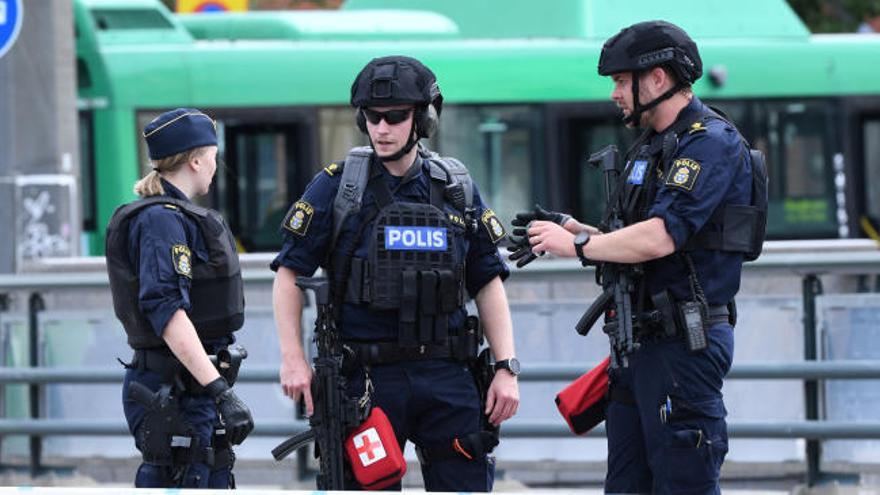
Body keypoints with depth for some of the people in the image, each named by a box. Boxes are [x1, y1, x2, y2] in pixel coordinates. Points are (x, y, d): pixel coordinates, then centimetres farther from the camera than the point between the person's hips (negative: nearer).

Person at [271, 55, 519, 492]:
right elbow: (290, 271, 3)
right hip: (367, 374, -2)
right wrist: (293, 358, -6)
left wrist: (506, 367, 4)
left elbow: (488, 283, 13)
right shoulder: (336, 187, 1)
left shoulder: (457, 190, 9)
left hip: (446, 374, 2)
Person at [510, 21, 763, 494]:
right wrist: (570, 227, 9)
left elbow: (659, 239, -23)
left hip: (684, 344, -10)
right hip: (640, 344, 10)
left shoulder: (711, 143, -13)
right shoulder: (650, 147, 19)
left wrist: (575, 243, -12)